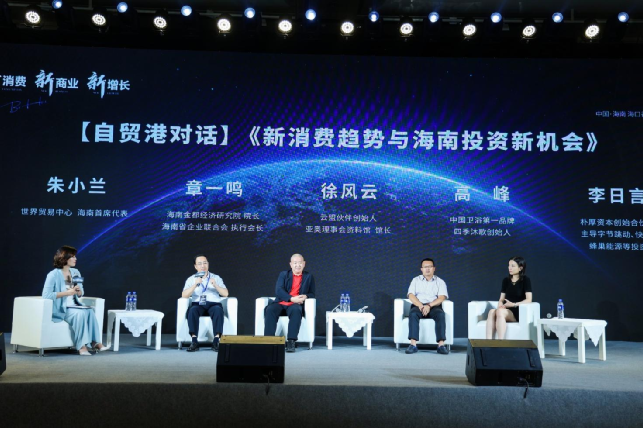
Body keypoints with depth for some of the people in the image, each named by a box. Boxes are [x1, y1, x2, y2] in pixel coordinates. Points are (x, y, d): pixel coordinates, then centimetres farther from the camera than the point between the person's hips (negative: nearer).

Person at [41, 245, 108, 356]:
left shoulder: (75, 272, 10)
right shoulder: (54, 275, -10)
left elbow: (81, 293, 17)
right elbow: (46, 295, -20)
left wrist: (78, 291, -7)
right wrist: (67, 293, -21)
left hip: (74, 306, 6)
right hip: (60, 309, -5)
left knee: (90, 311, -25)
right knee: (80, 313, -32)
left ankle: (95, 342, -27)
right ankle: (81, 346, -29)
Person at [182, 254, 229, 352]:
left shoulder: (216, 278, 13)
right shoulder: (191, 279, 13)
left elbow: (225, 294, 1)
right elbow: (184, 295, -3)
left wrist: (215, 285, -15)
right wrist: (195, 284, -16)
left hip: (213, 304, 0)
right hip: (198, 304, 0)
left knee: (218, 310, -35)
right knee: (192, 310, -34)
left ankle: (216, 341, -36)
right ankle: (194, 341, -34)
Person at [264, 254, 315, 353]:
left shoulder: (308, 277, 17)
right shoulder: (284, 274, 15)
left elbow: (312, 294, 14)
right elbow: (278, 290, 0)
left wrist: (305, 296, -12)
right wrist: (292, 298, -17)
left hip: (295, 305, -1)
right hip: (280, 303, 1)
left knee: (296, 310, -37)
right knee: (270, 309, -32)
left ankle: (291, 342, -39)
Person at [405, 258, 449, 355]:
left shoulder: (440, 282, 12)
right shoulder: (416, 280, 15)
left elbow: (442, 297, -3)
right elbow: (411, 295, 2)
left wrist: (429, 305, -20)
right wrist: (420, 305, -17)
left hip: (434, 306, 0)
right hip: (418, 305, 0)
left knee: (440, 314, -34)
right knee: (413, 314, -34)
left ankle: (441, 345, -38)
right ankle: (413, 344, -39)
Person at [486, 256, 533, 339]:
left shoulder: (525, 280, 0)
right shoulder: (506, 280, 15)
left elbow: (528, 300, -9)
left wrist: (514, 304, -20)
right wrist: (500, 305, -8)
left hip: (519, 312, -4)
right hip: (506, 311, 4)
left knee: (499, 312, -37)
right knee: (492, 311, -32)